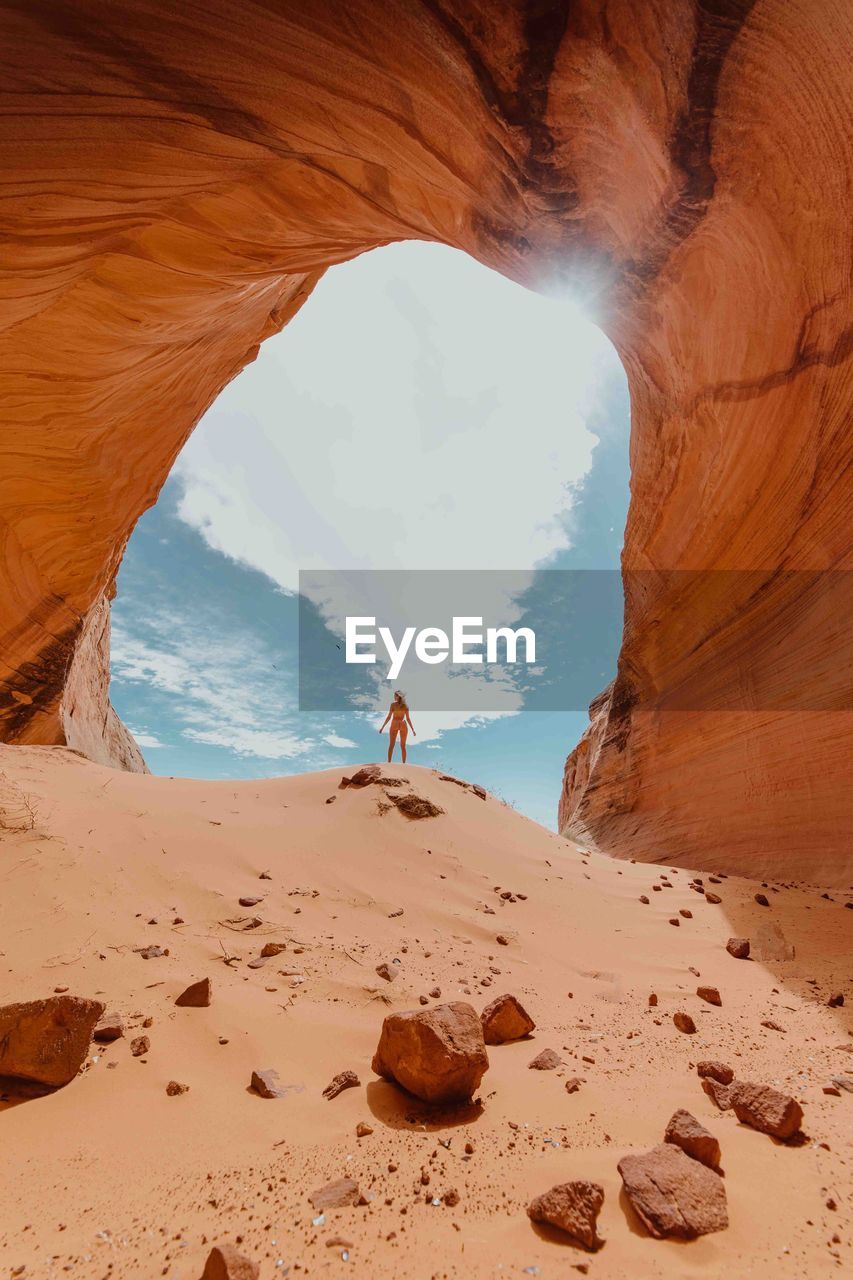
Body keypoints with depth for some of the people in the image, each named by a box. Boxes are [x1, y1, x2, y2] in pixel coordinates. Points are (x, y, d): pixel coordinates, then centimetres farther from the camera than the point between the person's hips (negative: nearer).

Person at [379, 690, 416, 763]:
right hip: (394, 725, 0)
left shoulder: (405, 706, -2)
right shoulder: (393, 705, -2)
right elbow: (389, 717, 1)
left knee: (403, 746, 2)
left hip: (403, 726, 0)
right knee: (391, 745, -1)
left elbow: (408, 718, 1)